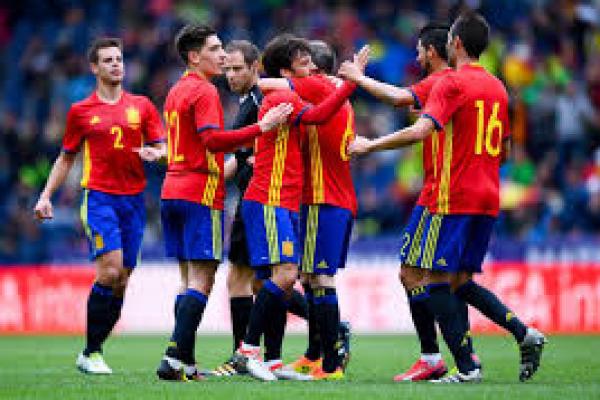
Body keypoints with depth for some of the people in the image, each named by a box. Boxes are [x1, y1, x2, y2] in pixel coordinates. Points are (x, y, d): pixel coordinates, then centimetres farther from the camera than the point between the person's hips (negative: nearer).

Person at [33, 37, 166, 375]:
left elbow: (161, 148, 11)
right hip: (99, 198, -3)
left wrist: (154, 154, -12)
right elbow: (67, 157, 15)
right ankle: (90, 352, -9)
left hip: (134, 199, 3)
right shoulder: (81, 111, 7)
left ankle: (94, 351, 11)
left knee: (122, 280, 0)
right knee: (110, 270, -19)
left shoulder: (142, 106, 11)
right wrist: (46, 195, 8)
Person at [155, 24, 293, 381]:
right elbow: (212, 140, -24)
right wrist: (261, 127, -26)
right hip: (200, 194, -9)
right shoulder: (204, 91, -11)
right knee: (201, 281, -9)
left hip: (172, 191, 9)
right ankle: (176, 359, -18)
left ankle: (185, 363, 7)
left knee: (189, 280, 11)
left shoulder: (177, 91, 18)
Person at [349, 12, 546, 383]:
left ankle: (466, 366, -9)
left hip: (455, 198, -7)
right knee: (462, 281, 15)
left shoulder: (451, 84, -9)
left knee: (436, 280, -2)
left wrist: (370, 145, -14)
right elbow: (505, 150, 21)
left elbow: (420, 130, -21)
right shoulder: (497, 88, 14)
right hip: (488, 199, 7)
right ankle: (525, 334, -1)